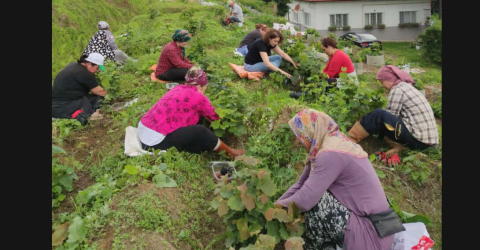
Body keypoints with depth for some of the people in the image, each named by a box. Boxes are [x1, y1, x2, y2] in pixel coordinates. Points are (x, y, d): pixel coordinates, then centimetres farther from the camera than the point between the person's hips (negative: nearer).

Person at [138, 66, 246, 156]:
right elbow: (214, 117, 7)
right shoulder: (198, 97, -9)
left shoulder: (178, 88, 12)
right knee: (201, 132, -12)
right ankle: (230, 152, 4)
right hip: (155, 142, -9)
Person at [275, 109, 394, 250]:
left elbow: (304, 200, -23)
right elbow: (302, 184, 8)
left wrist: (278, 206, -6)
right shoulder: (332, 143, 5)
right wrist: (275, 205, 6)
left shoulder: (331, 154, -24)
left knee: (314, 201, -17)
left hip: (371, 236, -9)